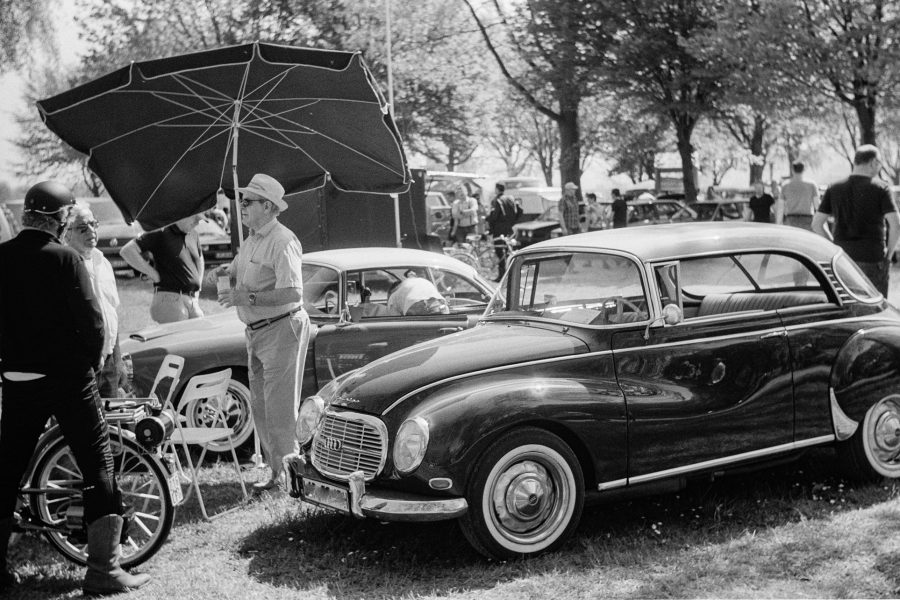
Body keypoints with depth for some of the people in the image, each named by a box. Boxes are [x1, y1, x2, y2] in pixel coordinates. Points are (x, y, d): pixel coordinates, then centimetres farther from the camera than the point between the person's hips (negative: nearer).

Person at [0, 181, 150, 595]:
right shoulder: (64, 259, -13)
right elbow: (92, 320, -15)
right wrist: (91, 361, 1)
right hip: (68, 376, -5)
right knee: (98, 467, 3)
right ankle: (103, 570, 2)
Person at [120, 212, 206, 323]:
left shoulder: (193, 236, 14)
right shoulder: (161, 233, -8)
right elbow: (127, 251, -16)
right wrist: (153, 273, -14)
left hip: (193, 301, 7)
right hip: (170, 299, -7)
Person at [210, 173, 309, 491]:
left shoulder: (282, 242, -18)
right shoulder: (252, 239, 11)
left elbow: (293, 293, -27)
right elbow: (240, 268, 29)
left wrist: (248, 298, -30)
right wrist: (222, 271, 7)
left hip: (282, 330, -10)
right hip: (256, 332, 10)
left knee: (279, 408, -7)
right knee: (260, 406, 13)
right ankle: (276, 469, 22)